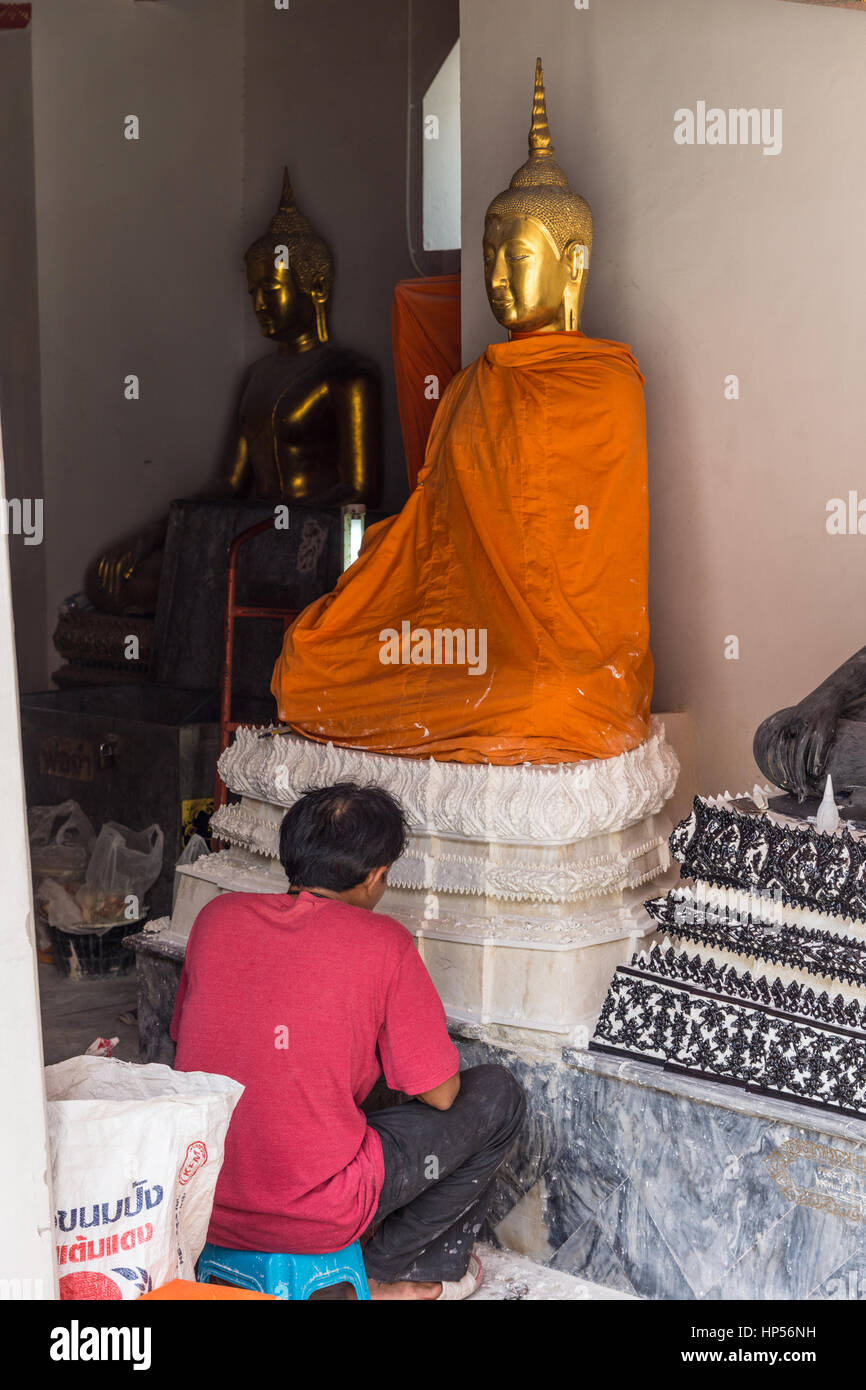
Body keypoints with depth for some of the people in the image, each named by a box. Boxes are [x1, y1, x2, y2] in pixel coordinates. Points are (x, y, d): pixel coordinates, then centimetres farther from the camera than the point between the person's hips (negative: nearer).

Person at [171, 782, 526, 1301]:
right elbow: (440, 1094, -5)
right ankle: (386, 1268, 20)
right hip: (316, 1218, -6)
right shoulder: (382, 942, -12)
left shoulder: (216, 917, 1)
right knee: (499, 1096, 11)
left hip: (200, 1206, 6)